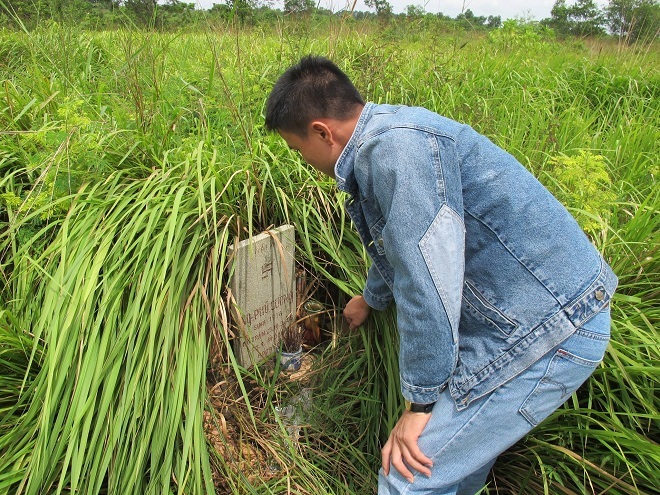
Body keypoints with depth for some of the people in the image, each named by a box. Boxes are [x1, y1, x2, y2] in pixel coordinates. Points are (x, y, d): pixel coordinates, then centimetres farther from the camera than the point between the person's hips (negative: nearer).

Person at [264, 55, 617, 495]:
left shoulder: (398, 147, -23)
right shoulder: (386, 140, 10)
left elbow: (428, 282, -26)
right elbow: (398, 244, 26)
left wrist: (421, 402, -12)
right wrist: (371, 299, 44)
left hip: (547, 330, -10)